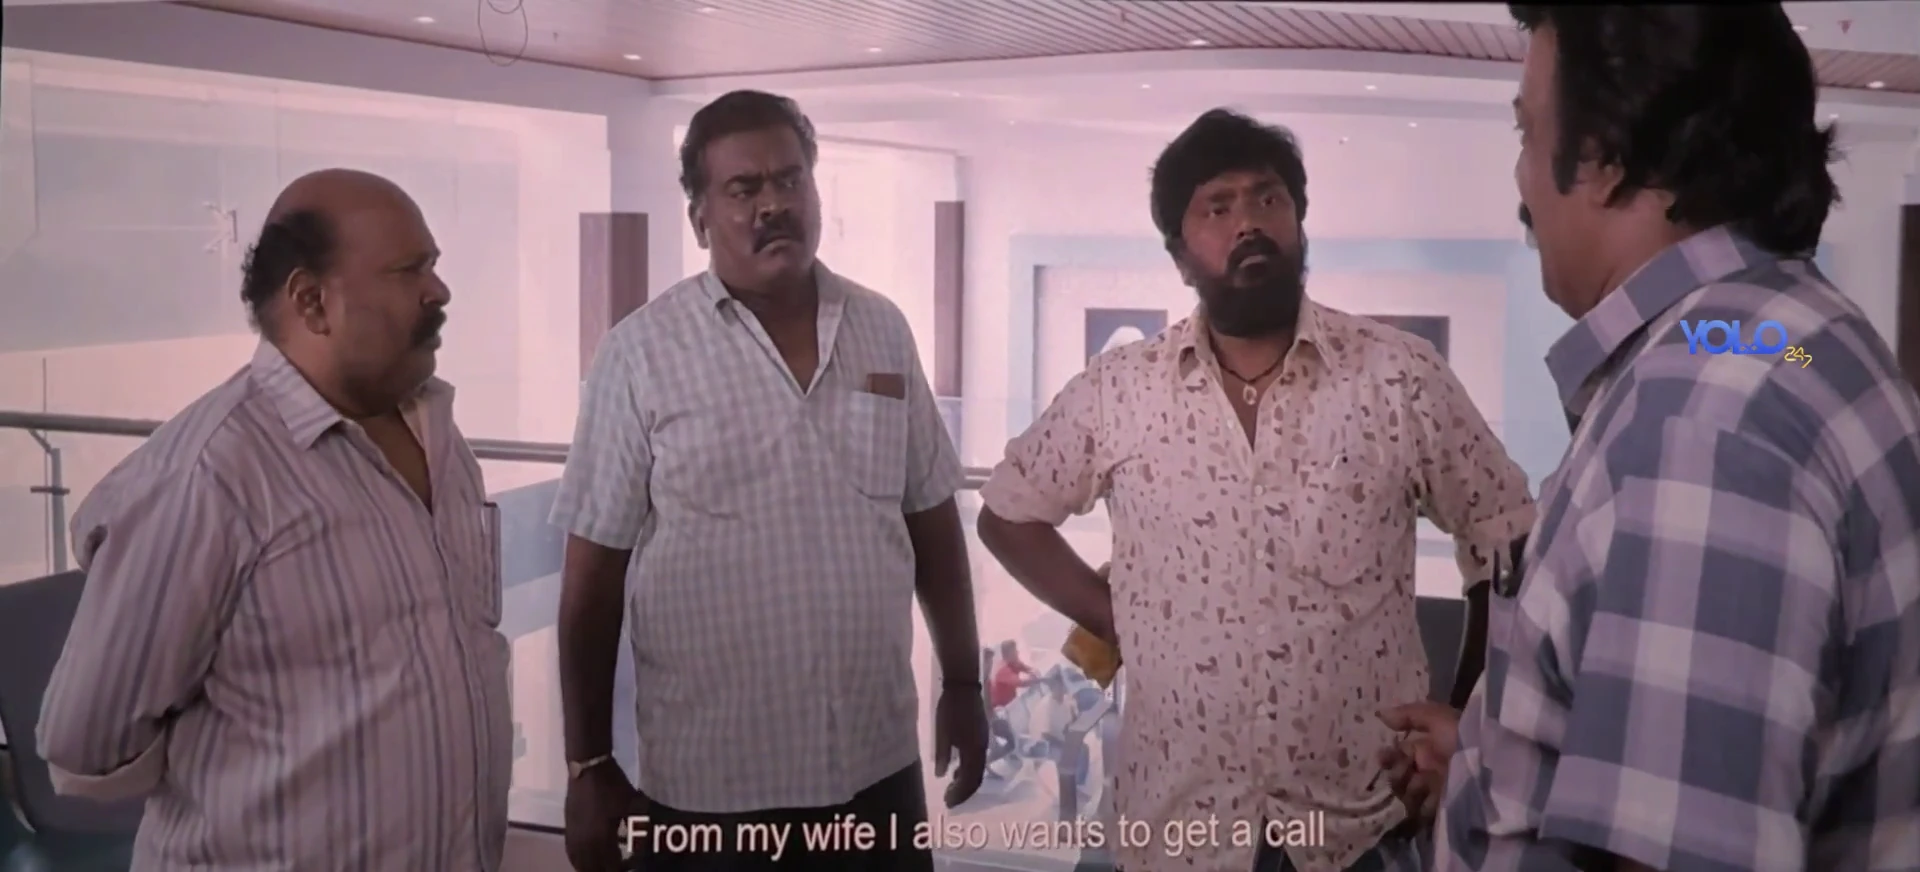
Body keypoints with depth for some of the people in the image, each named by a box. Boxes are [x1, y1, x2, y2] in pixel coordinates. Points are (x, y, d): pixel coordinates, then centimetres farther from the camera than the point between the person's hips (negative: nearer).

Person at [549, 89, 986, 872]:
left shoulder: (883, 330, 3)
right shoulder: (641, 353, -8)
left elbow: (932, 520, 10)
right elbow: (594, 576, -6)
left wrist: (963, 682, 11)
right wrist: (589, 766, -4)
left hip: (879, 765, 3)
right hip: (710, 785, -3)